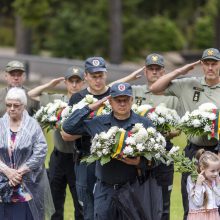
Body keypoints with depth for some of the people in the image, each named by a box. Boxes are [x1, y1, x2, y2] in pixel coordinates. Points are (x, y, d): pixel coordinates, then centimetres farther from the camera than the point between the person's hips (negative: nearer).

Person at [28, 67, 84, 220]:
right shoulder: (57, 99, 6)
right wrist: (49, 85, 5)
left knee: (81, 203, 1)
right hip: (58, 156, 4)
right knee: (55, 203, 13)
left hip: (77, 157, -4)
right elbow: (31, 95, 15)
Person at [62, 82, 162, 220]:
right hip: (105, 191, 2)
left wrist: (140, 162, -19)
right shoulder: (98, 124, 4)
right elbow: (66, 132, 3)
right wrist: (89, 109, 1)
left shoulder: (144, 124, -1)